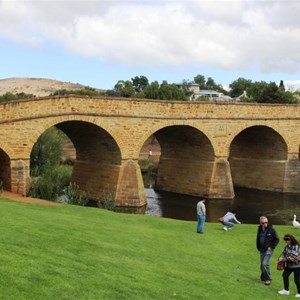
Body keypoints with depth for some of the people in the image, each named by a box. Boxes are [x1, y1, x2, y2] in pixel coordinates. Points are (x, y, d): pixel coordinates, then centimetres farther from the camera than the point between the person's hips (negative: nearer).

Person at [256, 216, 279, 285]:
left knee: (265, 263, -16)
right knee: (262, 264, 12)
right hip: (262, 250, 6)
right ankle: (263, 277, 30)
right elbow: (258, 238, 17)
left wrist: (271, 247, -10)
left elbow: (277, 239, -6)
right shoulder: (259, 229, 3)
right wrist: (258, 247, 12)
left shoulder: (271, 229, -13)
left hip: (268, 249, -6)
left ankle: (268, 279, -3)